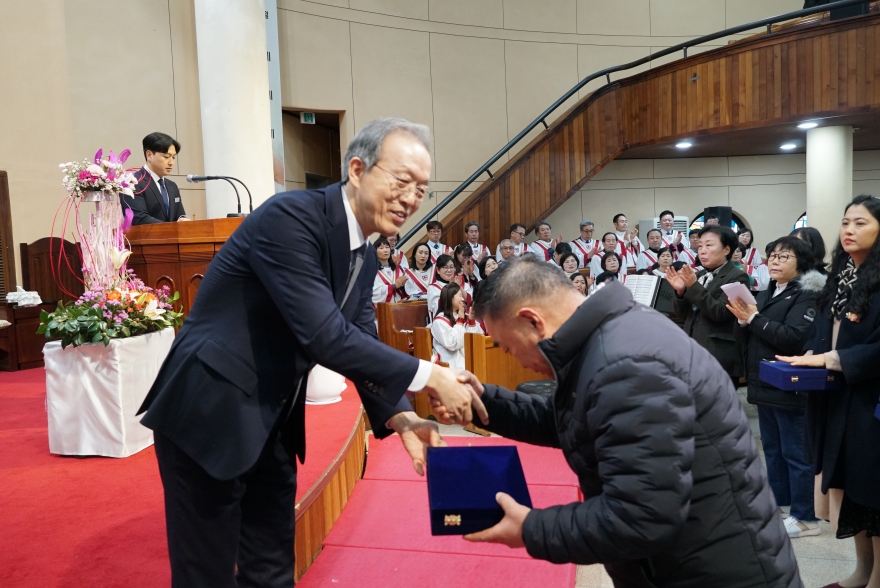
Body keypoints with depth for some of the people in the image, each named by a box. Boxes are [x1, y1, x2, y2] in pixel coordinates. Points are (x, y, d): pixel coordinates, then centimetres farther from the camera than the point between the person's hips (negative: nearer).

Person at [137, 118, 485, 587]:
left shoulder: (364, 257, 5)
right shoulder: (289, 217, -22)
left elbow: (361, 344, 6)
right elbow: (325, 337, -29)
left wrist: (401, 420, -8)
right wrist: (428, 376, -23)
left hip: (272, 426, 8)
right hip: (208, 415, -8)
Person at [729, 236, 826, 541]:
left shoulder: (806, 295, -8)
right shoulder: (764, 295, 14)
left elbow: (794, 338, -22)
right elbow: (745, 340, 11)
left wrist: (755, 318, -20)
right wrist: (743, 320, -9)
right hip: (764, 385, 8)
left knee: (795, 452, 0)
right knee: (772, 449, 16)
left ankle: (804, 517, 10)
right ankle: (779, 504, 28)